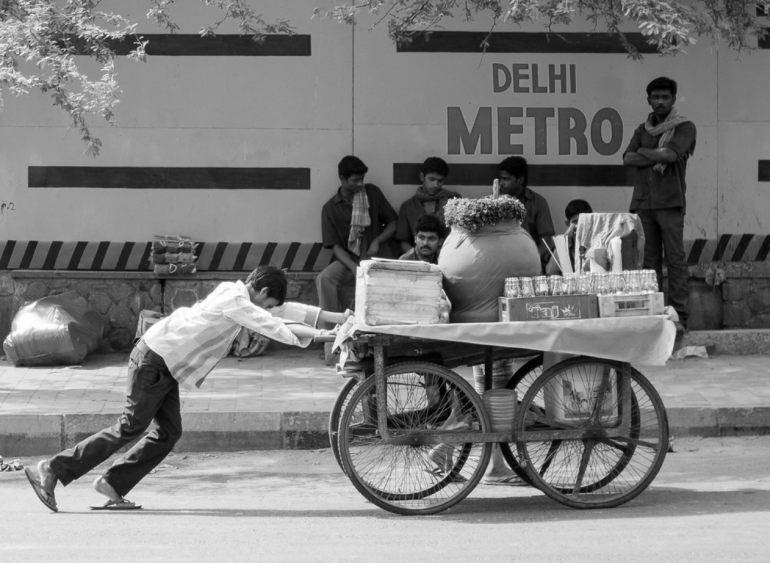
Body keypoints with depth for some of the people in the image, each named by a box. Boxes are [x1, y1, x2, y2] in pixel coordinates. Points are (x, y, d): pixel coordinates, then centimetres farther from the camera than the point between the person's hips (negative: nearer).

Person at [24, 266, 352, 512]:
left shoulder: (236, 295, 13)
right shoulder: (235, 300, -15)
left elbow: (288, 311, 16)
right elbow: (272, 326, -24)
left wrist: (338, 317, 13)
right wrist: (319, 335, -23)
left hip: (166, 364, 10)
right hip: (155, 359, -10)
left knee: (169, 432, 4)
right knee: (130, 428, -7)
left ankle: (113, 484, 8)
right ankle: (52, 470, -4)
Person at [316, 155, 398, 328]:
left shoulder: (373, 193, 5)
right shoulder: (330, 208, 1)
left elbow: (393, 223, 10)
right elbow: (335, 246, -5)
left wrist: (377, 241, -10)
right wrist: (353, 267, -23)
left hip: (379, 256, 0)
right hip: (349, 259, 0)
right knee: (323, 279, -29)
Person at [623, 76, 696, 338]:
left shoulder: (685, 127, 1)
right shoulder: (643, 129, 17)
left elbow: (670, 154, -15)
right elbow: (628, 158, 3)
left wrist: (643, 152, -1)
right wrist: (656, 158, -9)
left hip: (670, 201, -5)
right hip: (644, 202, 5)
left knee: (675, 258, -8)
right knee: (650, 259, 6)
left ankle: (679, 315, -10)